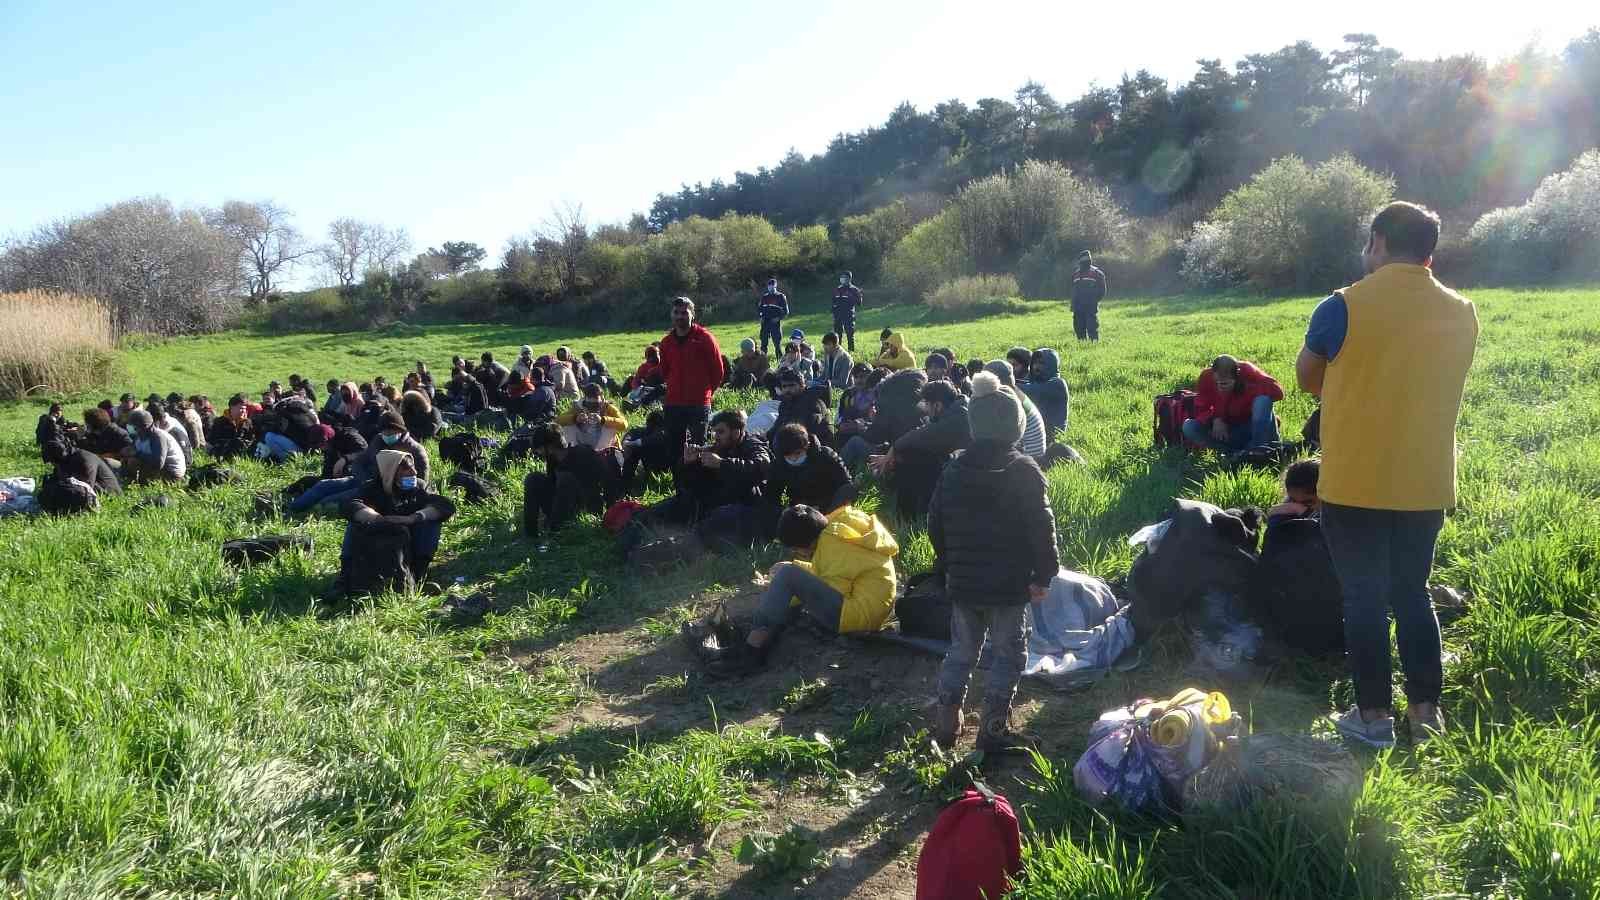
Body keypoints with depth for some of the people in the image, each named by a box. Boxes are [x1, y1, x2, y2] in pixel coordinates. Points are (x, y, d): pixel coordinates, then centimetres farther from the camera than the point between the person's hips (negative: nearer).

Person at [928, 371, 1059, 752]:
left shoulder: (953, 471, 4)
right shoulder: (1023, 471, -11)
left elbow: (935, 524, 10)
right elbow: (1041, 527, -13)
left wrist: (947, 568, 21)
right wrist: (1043, 574, -5)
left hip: (963, 582, 5)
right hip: (1009, 585, -4)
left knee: (960, 651, 16)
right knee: (1008, 654, 7)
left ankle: (945, 724, 18)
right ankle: (993, 730, 8)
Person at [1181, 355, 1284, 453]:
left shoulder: (1247, 371, -17)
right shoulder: (1206, 377, -13)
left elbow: (1277, 391, -27)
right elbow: (1200, 410, -10)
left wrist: (1246, 388, -33)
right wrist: (1215, 419, -30)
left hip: (1251, 427, -2)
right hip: (1225, 427, 3)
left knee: (1263, 399, -29)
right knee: (1189, 427, -22)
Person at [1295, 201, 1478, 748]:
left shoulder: (1344, 307, -13)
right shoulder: (1462, 314, 3)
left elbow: (1308, 380, 1)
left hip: (1354, 486, -5)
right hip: (1427, 486, 5)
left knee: (1364, 599, 6)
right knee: (1412, 594, 17)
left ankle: (1374, 716, 13)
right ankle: (1426, 711, 23)